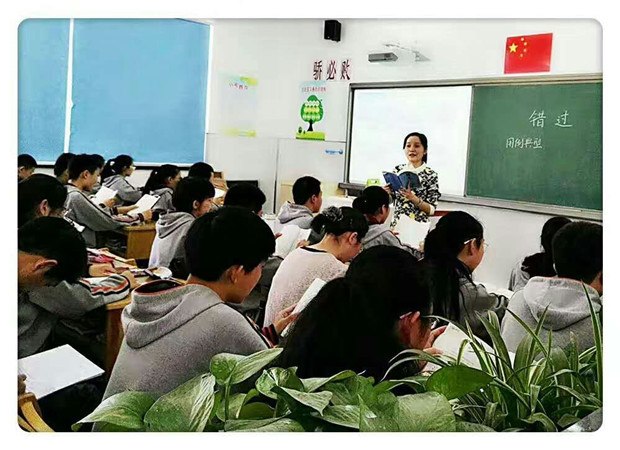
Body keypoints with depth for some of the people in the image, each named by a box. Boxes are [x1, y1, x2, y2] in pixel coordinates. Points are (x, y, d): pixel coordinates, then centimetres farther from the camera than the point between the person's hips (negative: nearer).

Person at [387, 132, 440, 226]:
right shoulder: (398, 169, 2)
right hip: (397, 223, 3)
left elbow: (431, 210, -8)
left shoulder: (431, 175, -8)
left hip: (418, 225, -3)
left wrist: (413, 198, -21)